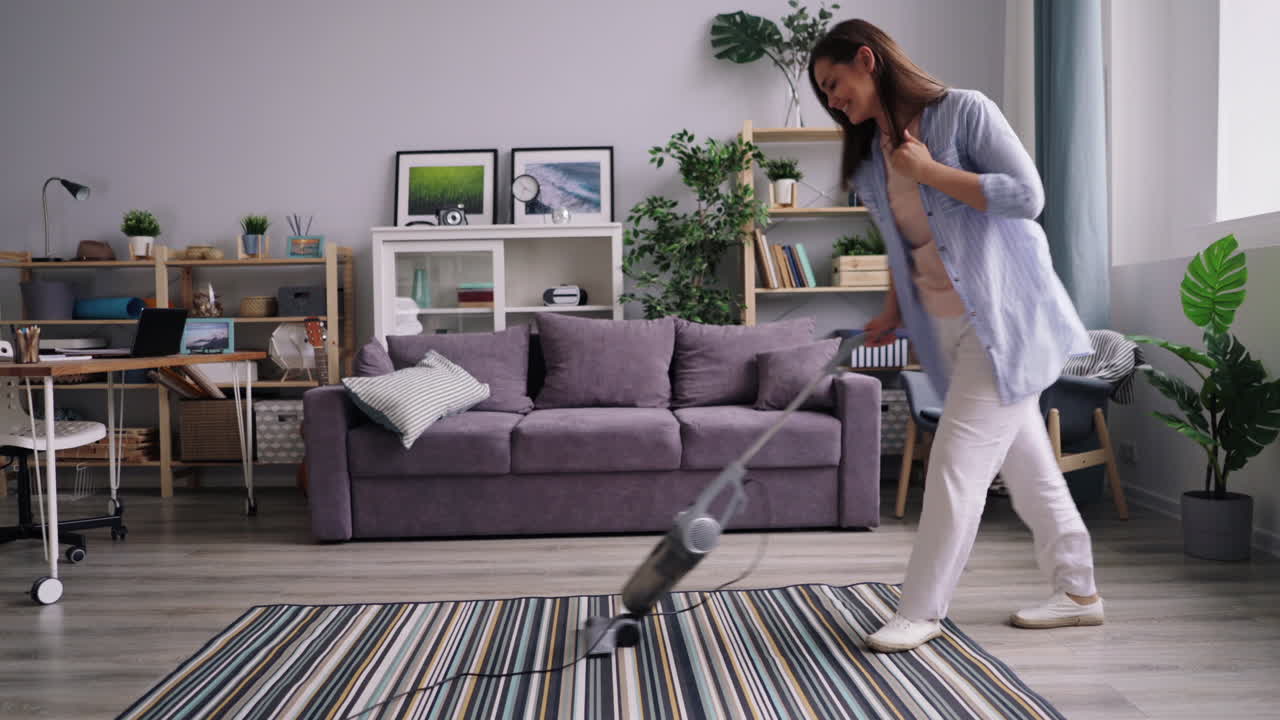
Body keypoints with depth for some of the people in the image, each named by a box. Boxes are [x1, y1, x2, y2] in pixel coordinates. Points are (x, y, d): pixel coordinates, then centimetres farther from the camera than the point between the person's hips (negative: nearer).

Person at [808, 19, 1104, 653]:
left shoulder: (964, 110, -10)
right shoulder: (870, 156, 11)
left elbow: (1027, 195, -17)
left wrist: (932, 172, -17)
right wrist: (891, 314, 8)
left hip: (1005, 315, -7)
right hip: (948, 326, 7)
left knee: (957, 460, -8)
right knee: (1024, 459, 12)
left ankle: (922, 611, 1)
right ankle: (1077, 590, 25)